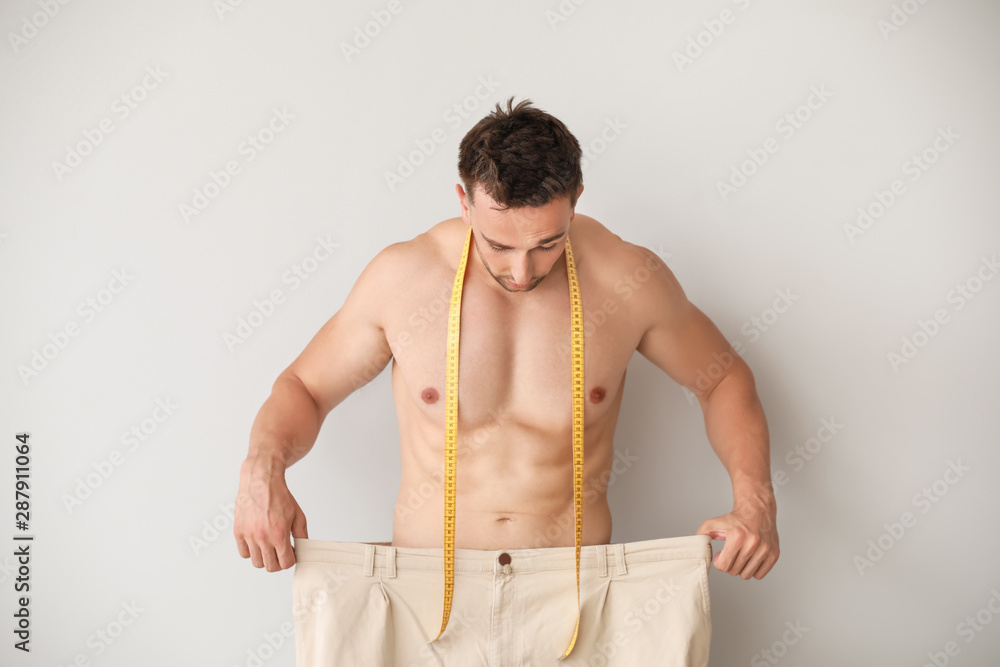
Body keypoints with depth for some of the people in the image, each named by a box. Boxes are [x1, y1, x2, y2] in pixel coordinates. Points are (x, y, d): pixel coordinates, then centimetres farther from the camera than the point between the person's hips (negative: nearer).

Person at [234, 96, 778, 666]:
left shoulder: (627, 277, -4)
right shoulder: (401, 277, -5)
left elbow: (723, 377, 11)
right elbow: (306, 387, 8)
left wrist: (754, 501, -4)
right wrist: (263, 466, -13)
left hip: (575, 593, 0)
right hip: (424, 591, 0)